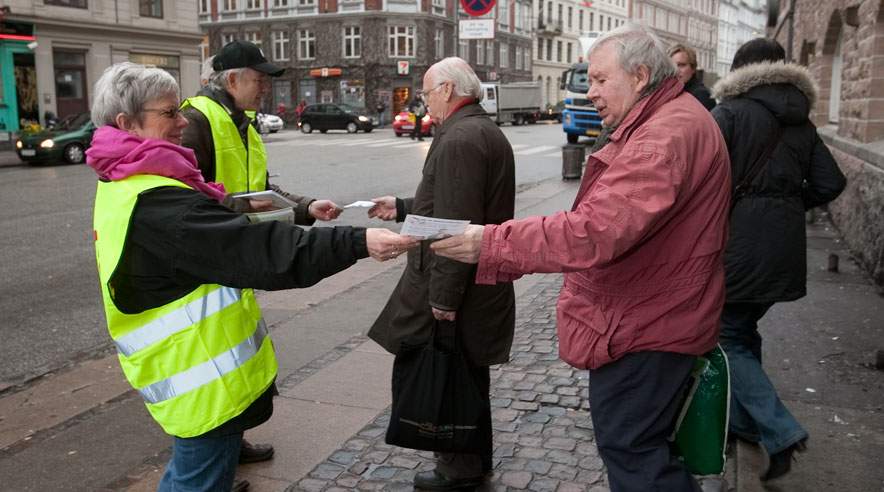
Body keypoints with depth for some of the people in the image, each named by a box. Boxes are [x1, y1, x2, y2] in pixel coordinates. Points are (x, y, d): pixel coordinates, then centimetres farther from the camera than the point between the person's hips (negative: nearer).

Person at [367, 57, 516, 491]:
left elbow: (456, 225, -26)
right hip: (478, 283, 11)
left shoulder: (460, 139, -21)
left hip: (455, 287, -11)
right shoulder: (484, 130, 14)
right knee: (470, 373, 20)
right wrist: (402, 207, 22)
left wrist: (443, 296, -23)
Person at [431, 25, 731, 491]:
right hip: (648, 317, 11)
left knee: (629, 449, 1)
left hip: (643, 330, -11)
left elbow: (594, 233, -32)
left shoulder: (667, 134, -23)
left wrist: (491, 243, -27)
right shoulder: (674, 121, 15)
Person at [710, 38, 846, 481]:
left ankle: (779, 431, -5)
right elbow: (830, 182, 9)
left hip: (738, 241, -7)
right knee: (744, 328, 21)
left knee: (727, 336, 2)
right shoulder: (801, 123, 12)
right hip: (784, 245, 7)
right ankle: (742, 418, 32)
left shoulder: (731, 112, -8)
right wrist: (787, 204, 18)